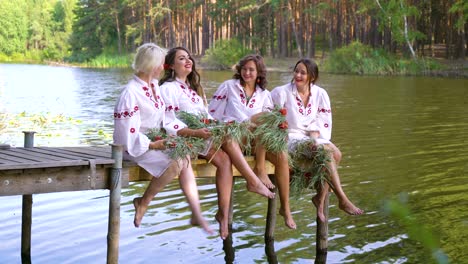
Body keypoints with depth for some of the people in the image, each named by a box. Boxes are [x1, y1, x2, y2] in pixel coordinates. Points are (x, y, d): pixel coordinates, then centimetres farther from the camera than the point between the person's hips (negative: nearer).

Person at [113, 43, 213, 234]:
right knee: (175, 164, -26)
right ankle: (143, 202, -6)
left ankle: (196, 214, -13)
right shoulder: (130, 94, -19)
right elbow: (129, 134, -20)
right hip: (134, 147, -8)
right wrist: (153, 145, -21)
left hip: (155, 140, 8)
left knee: (185, 158, -14)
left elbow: (164, 118, 8)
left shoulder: (154, 85, 7)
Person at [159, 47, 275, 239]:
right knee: (229, 138, -26)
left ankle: (224, 213, -27)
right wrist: (195, 133, -24)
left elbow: (207, 116, 22)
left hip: (205, 135, 7)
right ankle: (254, 182, -20)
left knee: (224, 159, -24)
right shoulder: (167, 88, 0)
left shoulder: (194, 87, 25)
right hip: (184, 139, -6)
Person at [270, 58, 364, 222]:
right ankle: (343, 200, -24)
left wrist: (315, 135, -12)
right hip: (291, 138, -5)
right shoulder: (281, 93, -3)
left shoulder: (320, 94, 7)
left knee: (336, 154, -24)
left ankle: (320, 197, -13)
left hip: (313, 137, 5)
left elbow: (324, 122, 6)